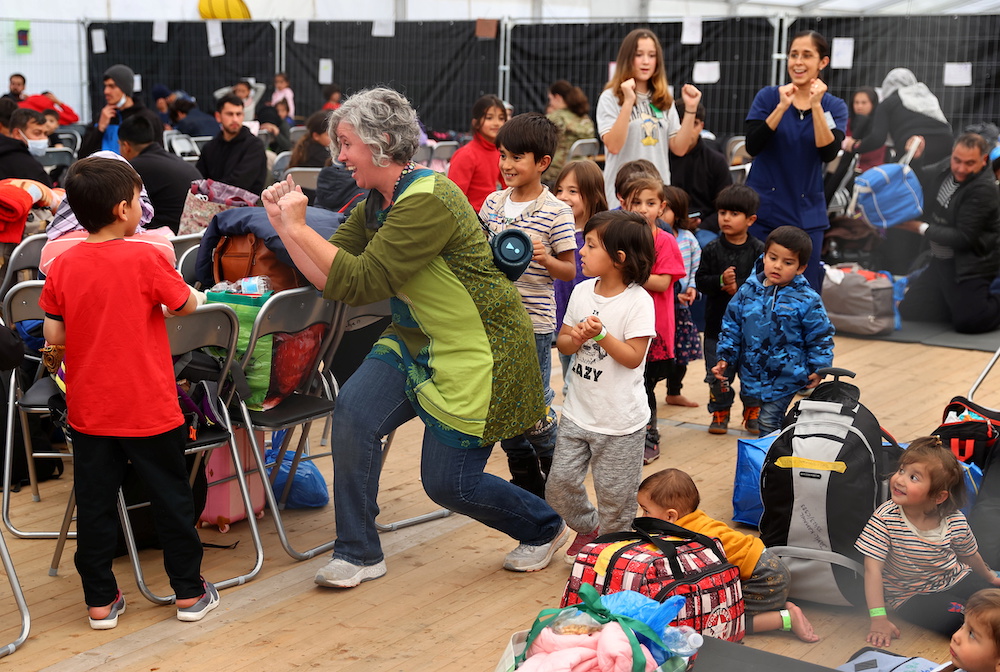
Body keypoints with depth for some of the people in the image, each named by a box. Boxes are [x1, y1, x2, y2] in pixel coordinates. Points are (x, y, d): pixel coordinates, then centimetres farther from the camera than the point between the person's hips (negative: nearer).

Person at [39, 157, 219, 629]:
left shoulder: (62, 266, -3)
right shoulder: (145, 259, -15)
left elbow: (53, 334, 0)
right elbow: (187, 305, -5)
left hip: (88, 408, 3)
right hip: (149, 407, -3)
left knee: (94, 503, 11)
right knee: (171, 497, 11)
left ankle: (100, 601, 19)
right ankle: (189, 593, 20)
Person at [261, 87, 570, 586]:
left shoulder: (429, 201, -25)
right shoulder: (375, 205, 4)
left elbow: (361, 282, -28)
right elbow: (330, 278, 1)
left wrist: (299, 227, -23)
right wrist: (283, 224, -7)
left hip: (479, 350, -8)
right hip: (418, 340, 8)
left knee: (447, 482, -1)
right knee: (354, 409, -15)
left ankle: (545, 529, 28)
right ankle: (358, 554, 0)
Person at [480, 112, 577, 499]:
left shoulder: (556, 212, -10)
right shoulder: (493, 203, 6)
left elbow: (569, 271, -6)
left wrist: (547, 259, -25)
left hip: (533, 322, -6)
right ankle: (525, 480, 29)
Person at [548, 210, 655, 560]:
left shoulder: (639, 301, -15)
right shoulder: (582, 291, 3)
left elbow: (633, 357, -16)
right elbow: (562, 343, 7)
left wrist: (601, 335, -27)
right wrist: (576, 339, -14)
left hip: (619, 422, -5)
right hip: (578, 412, 6)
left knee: (614, 495, 6)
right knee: (559, 484, 7)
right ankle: (588, 527, 35)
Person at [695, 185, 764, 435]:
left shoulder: (759, 250, -5)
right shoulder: (712, 250, -1)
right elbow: (700, 281, -4)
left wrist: (739, 287, -19)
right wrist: (721, 281, -21)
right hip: (718, 322, 1)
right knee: (718, 371, 6)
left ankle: (753, 413, 24)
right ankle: (720, 413, 22)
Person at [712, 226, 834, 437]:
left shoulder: (807, 300, -10)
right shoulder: (748, 291, -1)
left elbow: (820, 337, -2)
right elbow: (731, 326, 8)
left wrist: (818, 370, -5)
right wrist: (725, 358, 4)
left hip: (785, 376, -4)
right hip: (752, 373, 4)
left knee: (768, 422, -7)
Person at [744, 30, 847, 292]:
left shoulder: (834, 106, 4)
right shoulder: (768, 97, 2)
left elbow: (829, 153, -12)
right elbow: (752, 146, -11)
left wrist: (816, 106, -17)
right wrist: (782, 107, -17)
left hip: (806, 215, 1)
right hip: (762, 211, -1)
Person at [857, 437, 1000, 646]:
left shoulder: (955, 522, -13)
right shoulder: (885, 518, -22)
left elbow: (970, 555, 9)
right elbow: (873, 568, -21)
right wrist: (879, 619, -25)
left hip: (956, 580, 3)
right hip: (911, 595, -3)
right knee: (951, 619, -28)